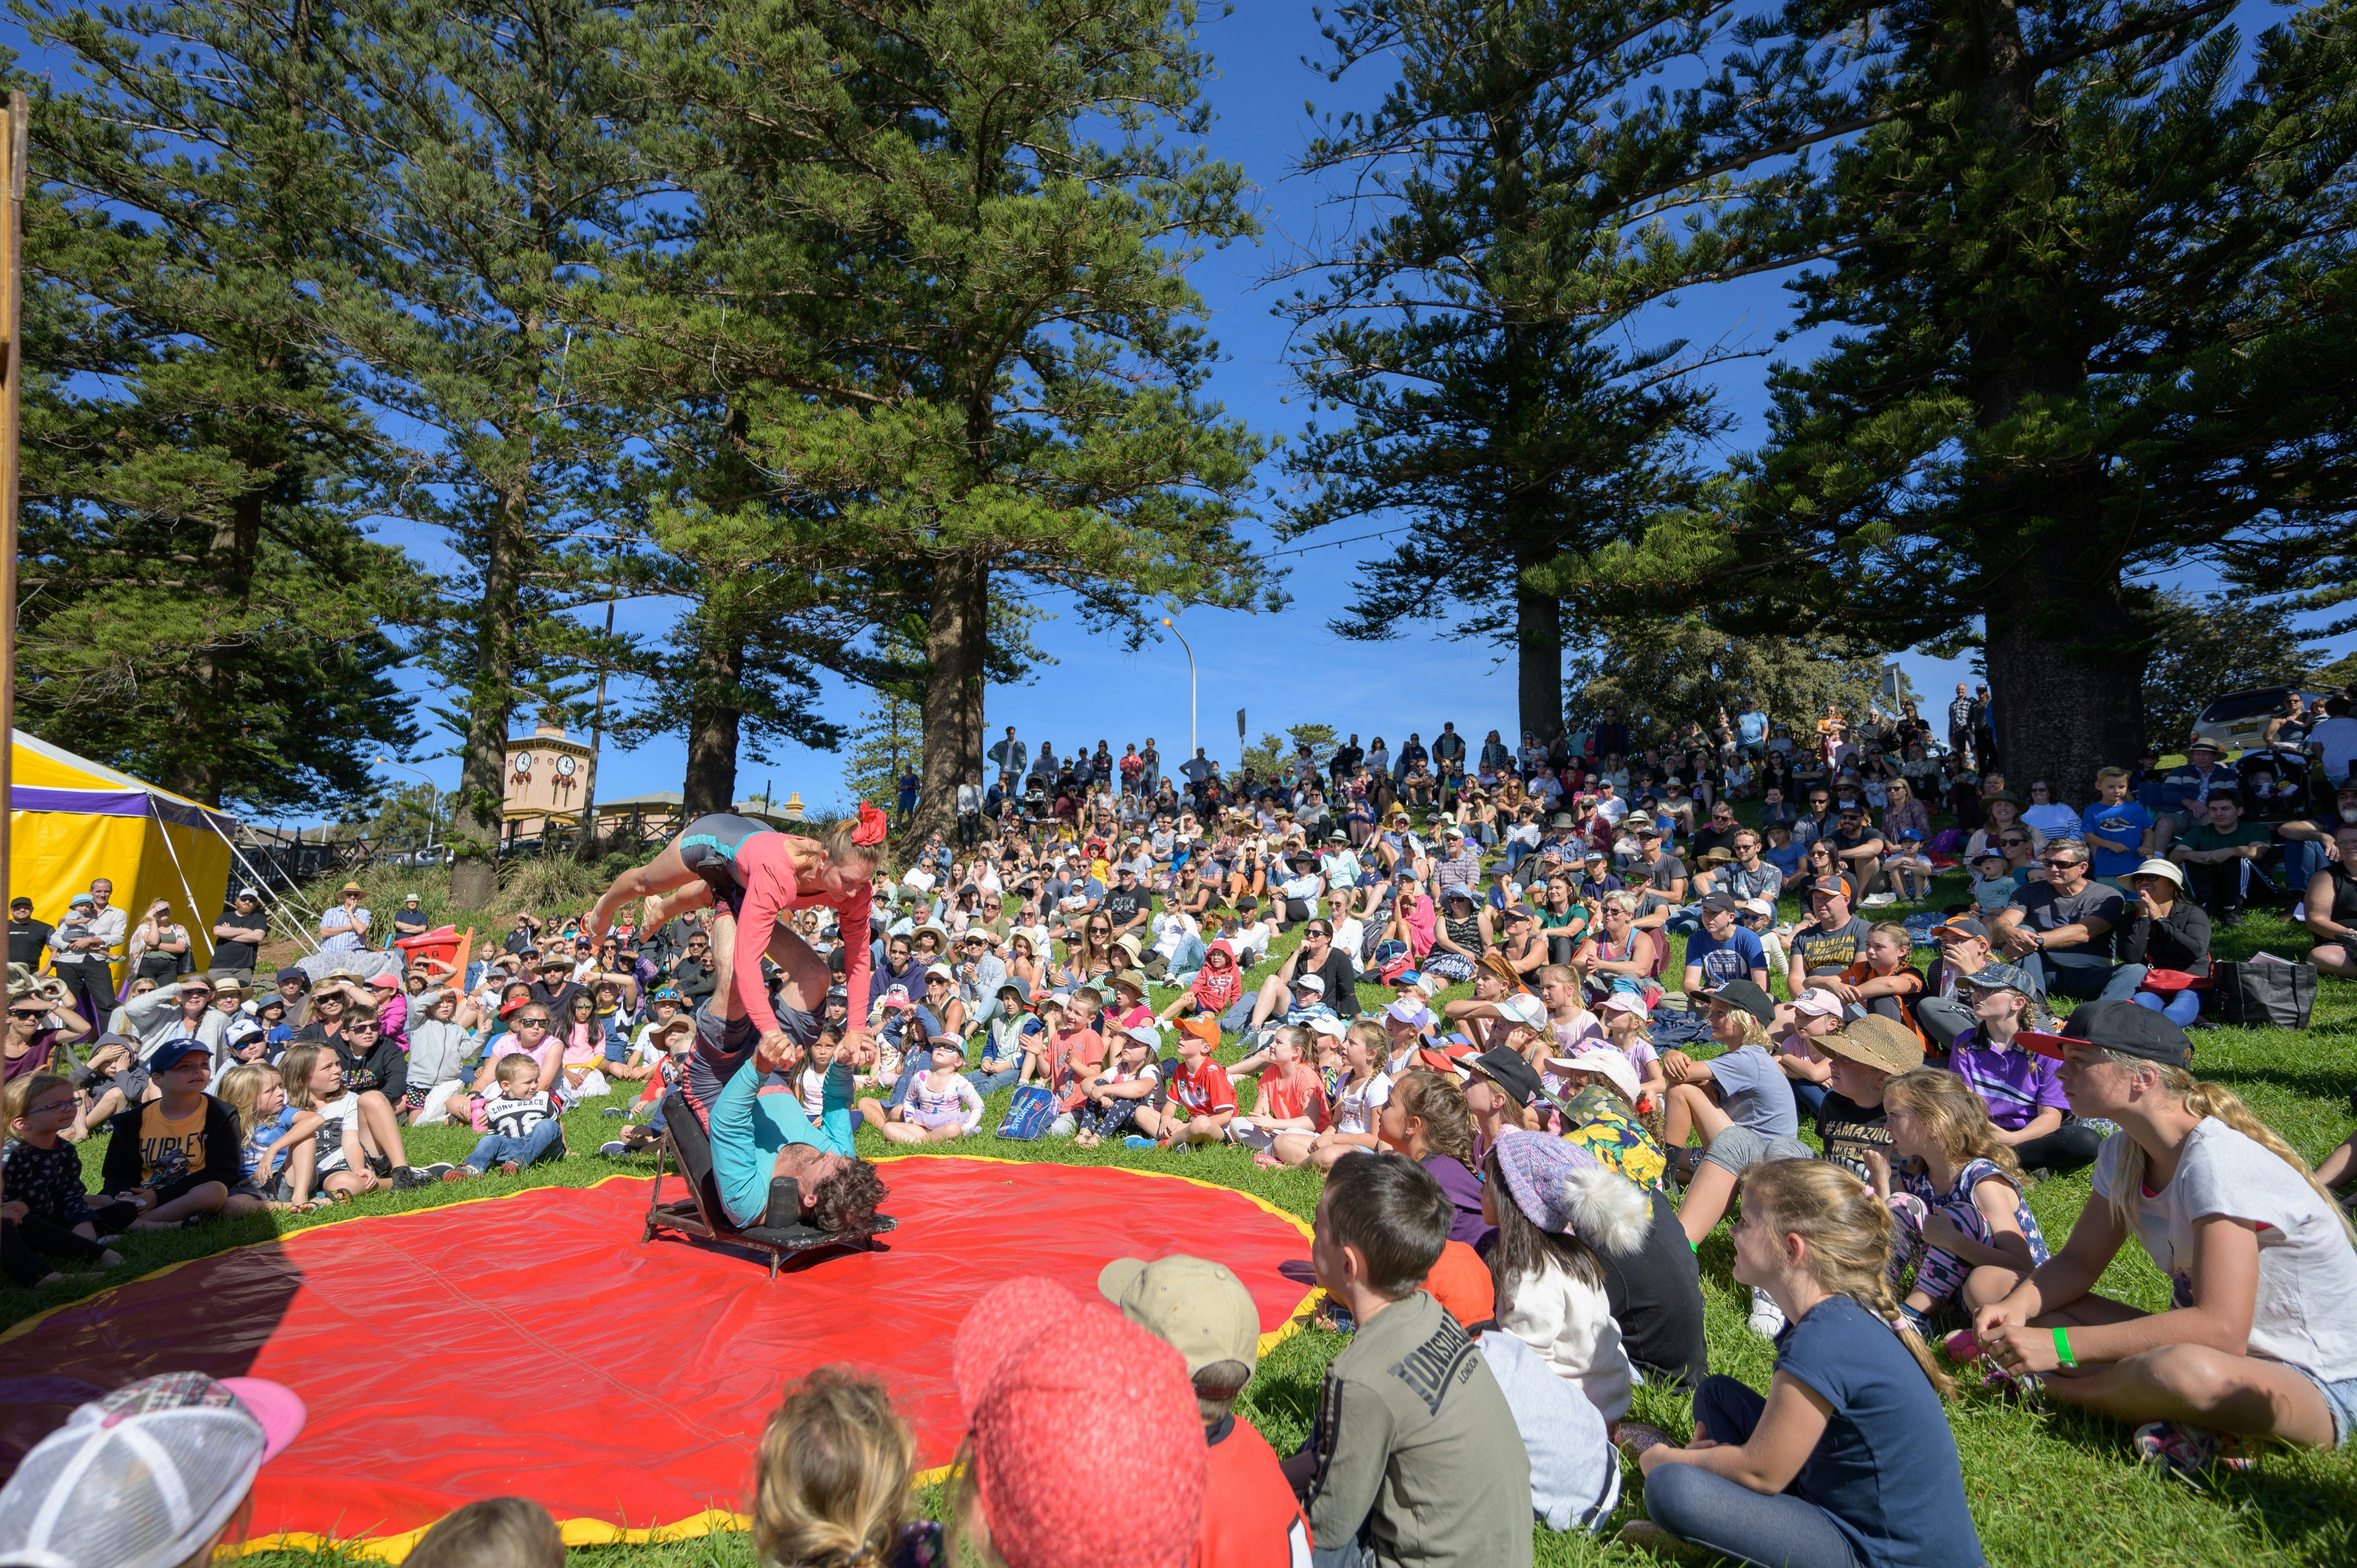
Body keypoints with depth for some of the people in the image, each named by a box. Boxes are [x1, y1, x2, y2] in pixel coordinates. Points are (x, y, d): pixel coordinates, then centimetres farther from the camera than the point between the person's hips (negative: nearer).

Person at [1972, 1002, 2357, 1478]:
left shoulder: (2217, 1162, -26)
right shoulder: (2125, 1151, 0)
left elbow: (2221, 1328, -33)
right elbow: (2079, 1261, 5)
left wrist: (2061, 1346, -34)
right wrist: (2017, 1308, -17)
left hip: (2316, 1386, -8)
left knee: (2186, 1372, -43)